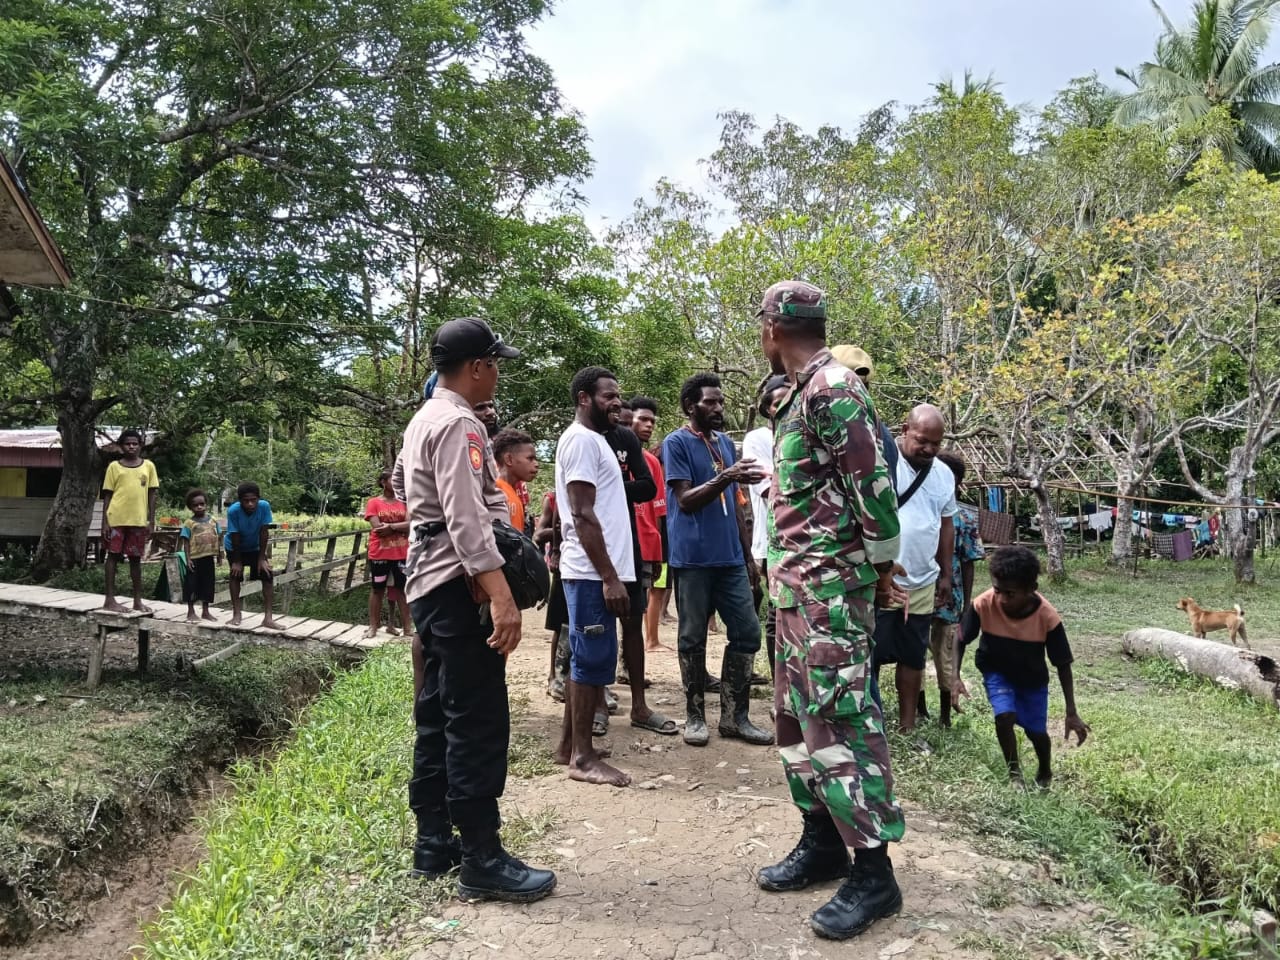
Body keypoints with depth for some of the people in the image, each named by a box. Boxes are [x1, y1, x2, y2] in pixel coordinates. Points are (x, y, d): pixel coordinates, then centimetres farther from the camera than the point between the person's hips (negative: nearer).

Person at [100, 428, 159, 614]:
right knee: (113, 556, 2)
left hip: (139, 520, 2)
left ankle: (138, 600, 13)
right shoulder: (114, 466, 3)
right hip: (116, 519, -2)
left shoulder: (148, 466, 7)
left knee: (136, 558, 8)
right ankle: (109, 599, 5)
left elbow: (151, 495, 8)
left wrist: (151, 521, 3)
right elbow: (107, 496, 3)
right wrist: (104, 522, -3)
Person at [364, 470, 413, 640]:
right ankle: (373, 626, 14)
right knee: (377, 589, 7)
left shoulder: (402, 503, 9)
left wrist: (390, 526, -15)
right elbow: (377, 527, -13)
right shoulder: (374, 503, -2)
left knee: (402, 588, 6)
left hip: (401, 554, 3)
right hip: (379, 554, -3)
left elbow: (410, 525, -3)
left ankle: (407, 627, 9)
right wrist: (400, 527, -8)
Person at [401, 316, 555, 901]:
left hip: (428, 585, 11)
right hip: (460, 588, -11)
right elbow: (466, 518, -25)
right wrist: (501, 595, -30)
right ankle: (482, 861, 1)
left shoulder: (424, 420, 18)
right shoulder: (457, 424, -14)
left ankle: (433, 843, 23)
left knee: (437, 718, 14)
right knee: (478, 724, -6)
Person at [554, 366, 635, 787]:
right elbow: (583, 515, -20)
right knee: (593, 661, -5)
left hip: (595, 572, 10)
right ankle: (583, 757, 4)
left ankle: (569, 745, 24)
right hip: (593, 573, -10)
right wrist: (609, 576, -22)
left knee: (586, 659, 14)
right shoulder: (582, 439, -12)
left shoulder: (594, 439, 18)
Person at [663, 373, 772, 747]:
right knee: (693, 638, 4)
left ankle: (734, 715, 16)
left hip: (730, 558, 6)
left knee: (747, 633, 5)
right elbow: (685, 500, -13)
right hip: (693, 559, -6)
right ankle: (695, 716, 17)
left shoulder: (726, 443, 15)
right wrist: (726, 477, -26)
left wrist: (748, 555, 16)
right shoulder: (676, 443, -5)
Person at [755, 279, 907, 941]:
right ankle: (822, 843, 27)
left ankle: (873, 874, 6)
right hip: (797, 584, 10)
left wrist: (882, 568, -10)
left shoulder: (832, 387, -14)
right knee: (797, 716, 15)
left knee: (839, 719, -6)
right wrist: (784, 572, 16)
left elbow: (873, 483, -17)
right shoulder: (803, 393, 16)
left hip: (831, 584, -10)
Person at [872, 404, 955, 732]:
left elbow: (946, 525, 18)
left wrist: (946, 574, 18)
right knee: (870, 655, 3)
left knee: (913, 656, 14)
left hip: (923, 585, 6)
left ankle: (907, 726, 26)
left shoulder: (944, 475, 9)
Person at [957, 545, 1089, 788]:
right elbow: (962, 640, -16)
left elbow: (1063, 665, -19)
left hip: (1032, 678, 0)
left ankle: (1045, 773, 42)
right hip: (997, 672, 0)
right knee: (1005, 716, -21)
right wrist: (955, 676, -30)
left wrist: (1072, 713, -17)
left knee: (1036, 731, 7)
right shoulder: (983, 605, -32)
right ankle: (1014, 773, 7)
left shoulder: (1048, 617, -32)